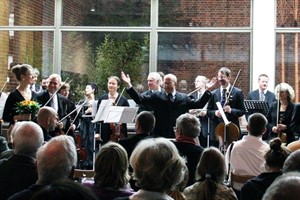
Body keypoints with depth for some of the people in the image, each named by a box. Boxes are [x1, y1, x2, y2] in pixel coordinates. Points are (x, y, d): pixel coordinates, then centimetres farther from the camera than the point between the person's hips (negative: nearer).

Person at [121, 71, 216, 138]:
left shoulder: (184, 98, 8)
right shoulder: (157, 96, 5)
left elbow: (198, 104, 5)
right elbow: (139, 99, 0)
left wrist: (208, 90, -2)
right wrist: (129, 85, -8)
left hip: (178, 136, 1)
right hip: (160, 135, 0)